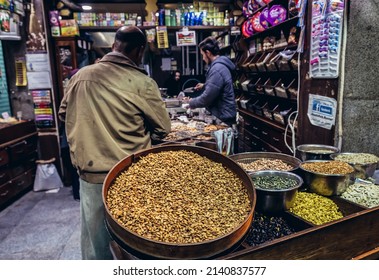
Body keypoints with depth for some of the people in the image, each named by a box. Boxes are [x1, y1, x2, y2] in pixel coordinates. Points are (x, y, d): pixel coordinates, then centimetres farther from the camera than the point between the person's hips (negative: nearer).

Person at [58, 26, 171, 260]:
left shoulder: (81, 76, -2)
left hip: (90, 174, 3)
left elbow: (64, 114, 13)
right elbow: (163, 129, -6)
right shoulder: (143, 83, -14)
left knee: (94, 239, 19)